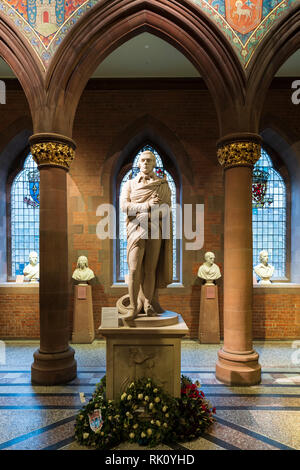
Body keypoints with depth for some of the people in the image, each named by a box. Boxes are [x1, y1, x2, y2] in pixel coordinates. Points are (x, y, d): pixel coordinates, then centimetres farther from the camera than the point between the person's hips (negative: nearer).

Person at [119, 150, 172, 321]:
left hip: (155, 230, 0)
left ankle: (148, 304, 13)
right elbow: (124, 206, -1)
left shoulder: (163, 185, 12)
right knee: (134, 269, -8)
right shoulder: (130, 184, 13)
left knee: (150, 269, 1)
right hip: (136, 230, 0)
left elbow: (166, 209, 0)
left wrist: (137, 210, -9)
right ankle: (133, 307, 0)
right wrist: (148, 206, -11)